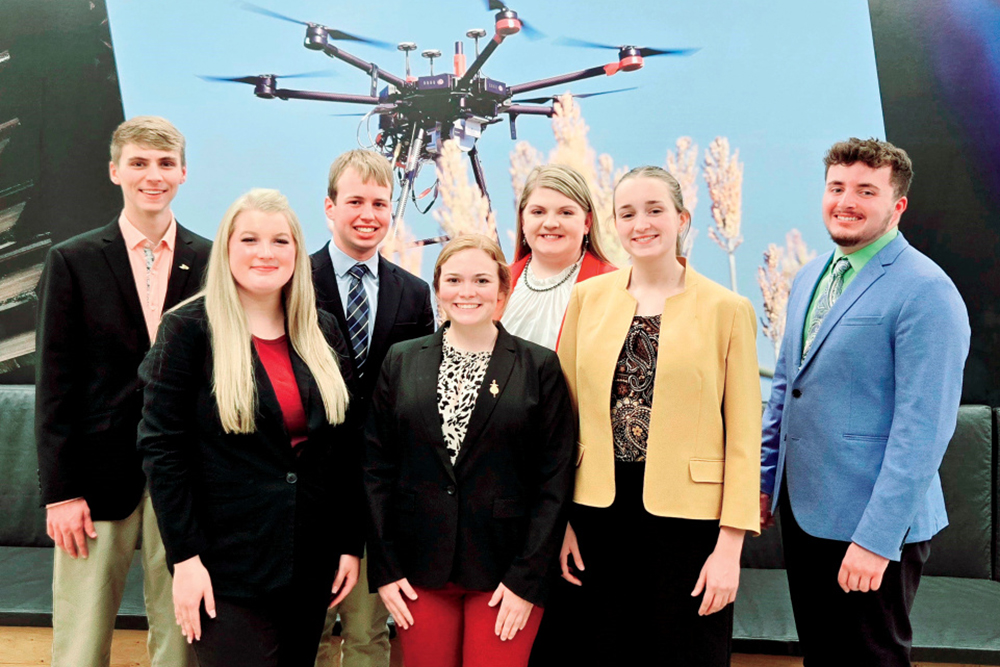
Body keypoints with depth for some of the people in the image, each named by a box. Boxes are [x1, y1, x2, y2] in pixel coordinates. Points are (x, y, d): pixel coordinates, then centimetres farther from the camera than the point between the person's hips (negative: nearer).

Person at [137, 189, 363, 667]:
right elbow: (161, 447, -9)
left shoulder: (324, 332, 6)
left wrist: (351, 542, 6)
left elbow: (346, 444, 9)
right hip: (226, 567, -4)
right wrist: (184, 558, -13)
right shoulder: (189, 328, -6)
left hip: (310, 563, 5)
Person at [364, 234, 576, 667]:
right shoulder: (401, 361, 6)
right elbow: (377, 468, 6)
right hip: (419, 572, 2)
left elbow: (555, 481, -3)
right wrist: (383, 569, 0)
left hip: (505, 571, -2)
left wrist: (527, 579, -8)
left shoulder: (540, 367, -1)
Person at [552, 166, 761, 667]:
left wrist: (730, 544, -9)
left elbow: (743, 435, -4)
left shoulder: (727, 309, -3)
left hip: (687, 512, -2)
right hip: (599, 511, 3)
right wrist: (560, 519, 4)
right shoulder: (588, 297, 5)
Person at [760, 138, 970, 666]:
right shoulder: (810, 277, 9)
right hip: (801, 508, 7)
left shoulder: (927, 292, -16)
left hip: (873, 524, -7)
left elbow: (924, 428, -20)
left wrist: (878, 538, -21)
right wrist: (765, 480, 14)